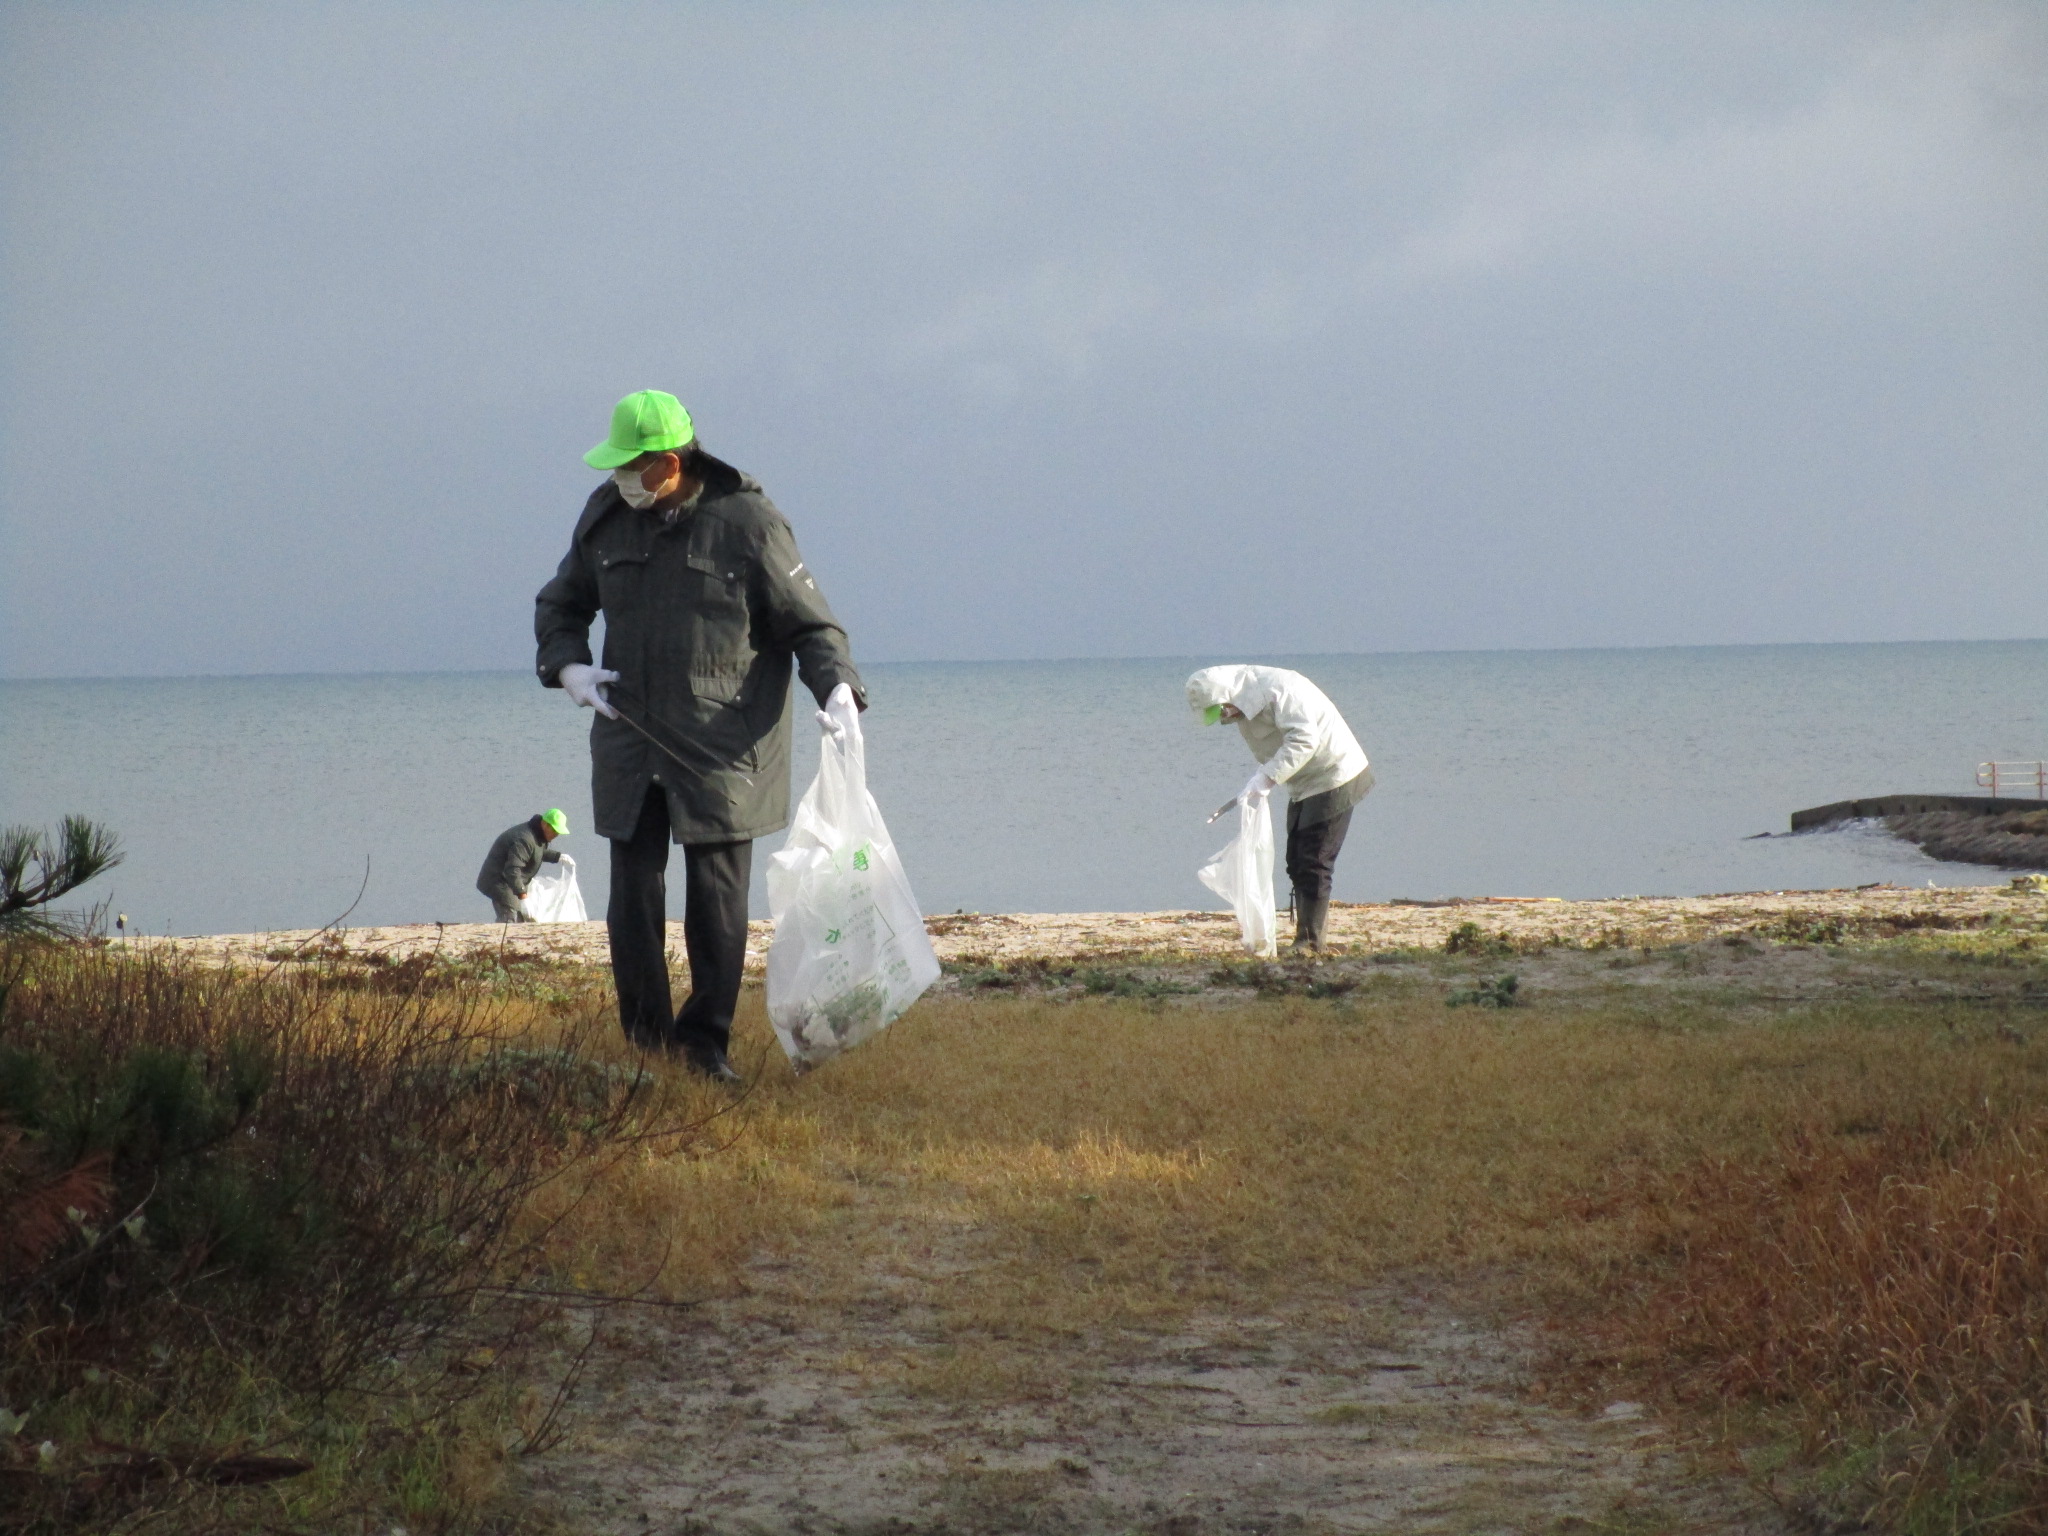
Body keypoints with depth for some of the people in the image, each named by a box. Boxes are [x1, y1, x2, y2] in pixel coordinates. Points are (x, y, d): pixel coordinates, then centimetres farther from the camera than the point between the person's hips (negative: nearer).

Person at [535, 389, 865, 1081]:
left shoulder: (747, 524, -9)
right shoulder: (606, 517, 4)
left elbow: (810, 622, -3)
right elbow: (560, 604, 19)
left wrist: (837, 687, -22)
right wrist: (567, 665, -1)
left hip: (722, 750, -3)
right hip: (631, 744, 4)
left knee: (717, 902, 0)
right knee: (633, 900, 2)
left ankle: (705, 1040, 11)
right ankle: (645, 1043, 11)